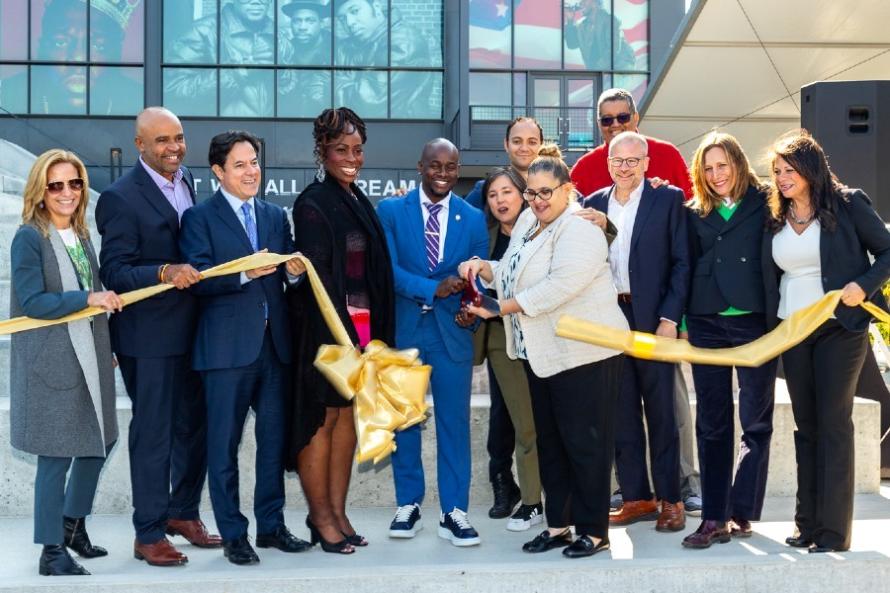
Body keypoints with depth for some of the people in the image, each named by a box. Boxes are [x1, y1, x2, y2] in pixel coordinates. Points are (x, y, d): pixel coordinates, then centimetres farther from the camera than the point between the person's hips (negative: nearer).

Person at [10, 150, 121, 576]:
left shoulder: (81, 236, 11)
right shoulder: (29, 238, -10)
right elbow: (32, 301, -17)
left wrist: (108, 348, 18)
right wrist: (89, 298, -23)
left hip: (90, 356, 7)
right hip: (51, 361, -7)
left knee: (99, 443, 14)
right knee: (56, 455, -1)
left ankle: (73, 524, 34)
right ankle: (52, 551, 10)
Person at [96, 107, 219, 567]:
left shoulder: (185, 180, 7)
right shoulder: (120, 197, -16)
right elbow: (114, 273, -19)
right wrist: (165, 273, -32)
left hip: (191, 327, 7)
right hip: (149, 334, -7)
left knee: (195, 425, 17)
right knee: (152, 433, 1)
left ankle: (183, 511, 34)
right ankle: (149, 534, 14)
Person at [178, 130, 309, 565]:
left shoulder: (276, 216, 16)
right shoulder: (199, 218, -1)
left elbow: (288, 272, 14)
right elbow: (198, 279, -12)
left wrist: (294, 270, -8)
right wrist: (244, 274, -24)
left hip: (274, 343, 5)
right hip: (227, 346, -5)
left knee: (274, 439, 11)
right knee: (224, 444, 1)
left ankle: (271, 525, 23)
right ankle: (233, 534, 11)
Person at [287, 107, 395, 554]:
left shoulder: (359, 202, 14)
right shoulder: (312, 203, -9)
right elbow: (317, 275, -15)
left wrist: (376, 330, 11)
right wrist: (341, 331, -20)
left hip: (362, 323, 8)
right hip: (326, 326, -8)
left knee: (348, 415, 10)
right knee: (323, 417, 0)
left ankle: (337, 513, 17)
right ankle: (320, 516, 9)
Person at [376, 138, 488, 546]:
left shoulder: (473, 218, 7)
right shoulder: (390, 211, 2)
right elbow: (387, 268, -8)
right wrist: (433, 288, -20)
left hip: (452, 332, 1)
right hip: (403, 329, 0)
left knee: (455, 421, 2)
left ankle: (454, 512, 11)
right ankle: (408, 505, 22)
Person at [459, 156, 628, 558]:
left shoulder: (579, 229, -15)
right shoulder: (527, 222, 12)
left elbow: (557, 288, -25)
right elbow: (511, 275, 17)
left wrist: (499, 309, -20)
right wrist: (483, 268, -4)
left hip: (583, 353, -9)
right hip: (541, 353, 9)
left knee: (584, 443, -1)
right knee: (550, 442, 14)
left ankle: (594, 530, 9)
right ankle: (558, 524, 24)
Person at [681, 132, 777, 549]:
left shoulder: (764, 203, 1)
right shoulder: (695, 212, 11)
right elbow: (687, 265, 12)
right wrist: (679, 318, 6)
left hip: (756, 321, -3)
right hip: (707, 323, 3)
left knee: (756, 421, 1)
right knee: (711, 423, 5)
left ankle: (741, 512, 7)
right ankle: (714, 517, 9)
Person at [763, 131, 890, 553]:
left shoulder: (847, 205, -6)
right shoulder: (774, 218, 7)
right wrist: (770, 326, 2)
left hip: (840, 328, -5)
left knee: (833, 424, -4)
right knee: (805, 425, 9)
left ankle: (833, 531, 1)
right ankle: (807, 523, 15)